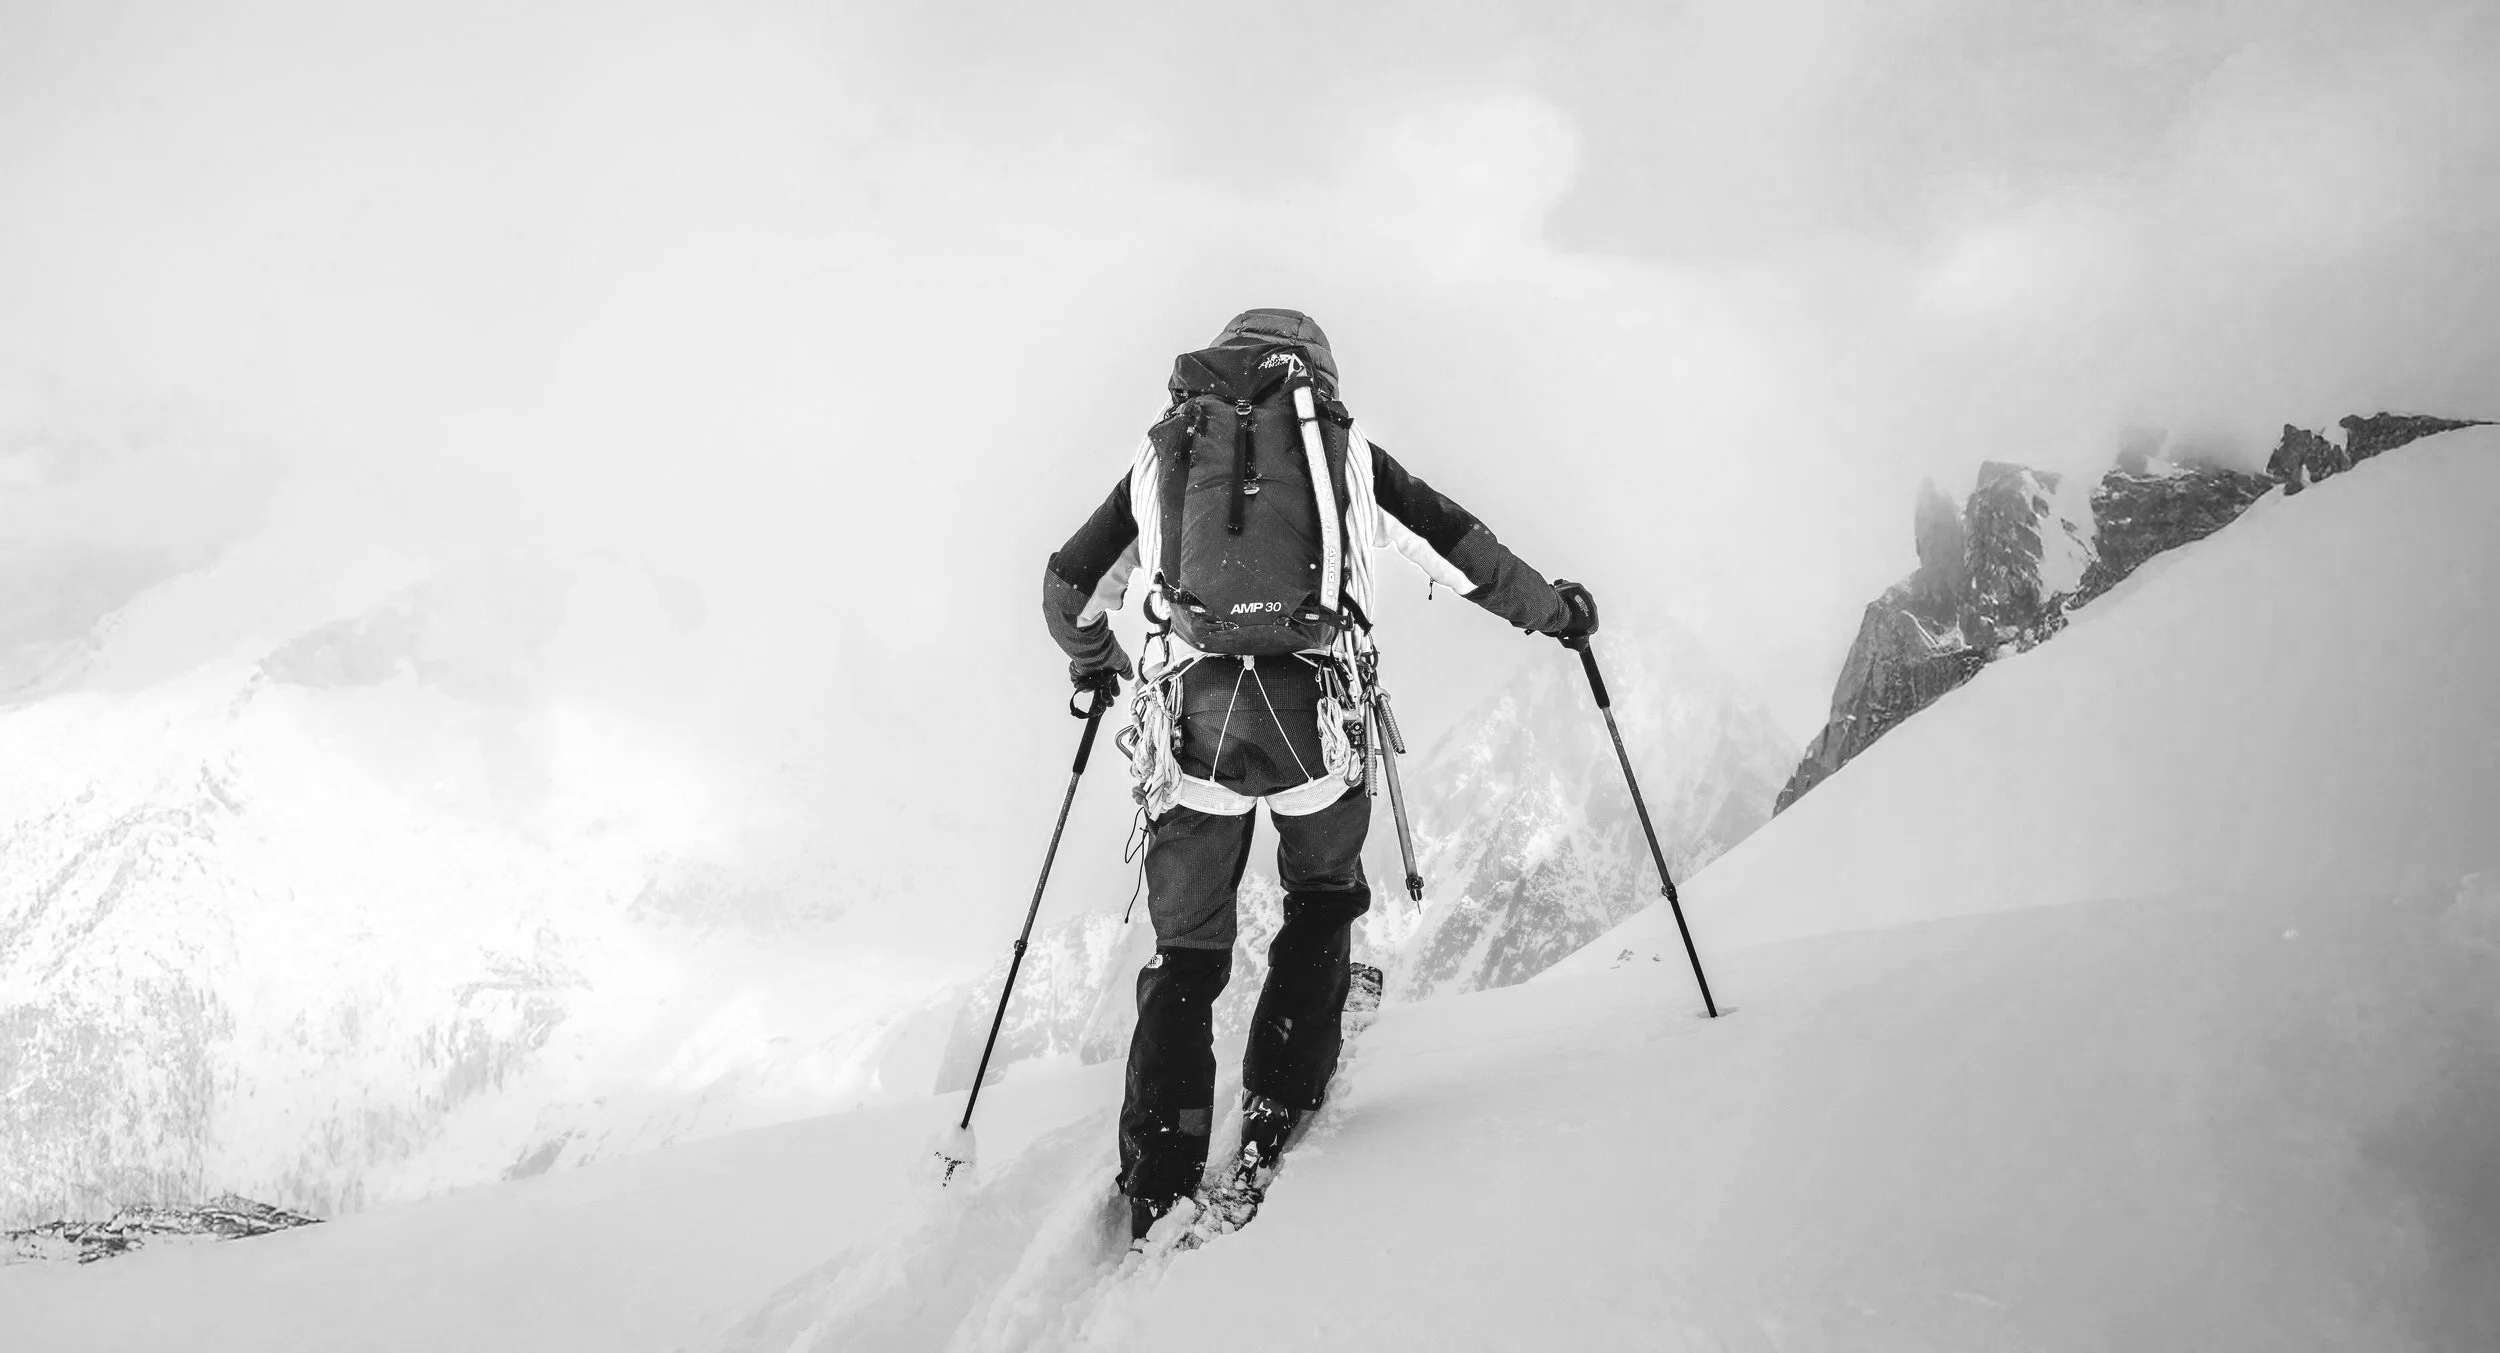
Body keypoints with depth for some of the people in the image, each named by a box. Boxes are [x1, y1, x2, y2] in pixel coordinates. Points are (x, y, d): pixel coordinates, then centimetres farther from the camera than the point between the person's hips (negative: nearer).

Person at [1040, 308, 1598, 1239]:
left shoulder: (1163, 450, 19)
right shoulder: (1343, 446, 15)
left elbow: (1068, 590, 24)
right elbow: (1460, 549, 16)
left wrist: (1094, 662, 45)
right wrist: (1552, 609, 33)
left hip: (1193, 709, 1)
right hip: (1312, 707, -1)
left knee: (1185, 950, 12)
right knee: (1322, 898, 25)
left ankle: (1158, 1193, 6)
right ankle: (1278, 1111, 16)